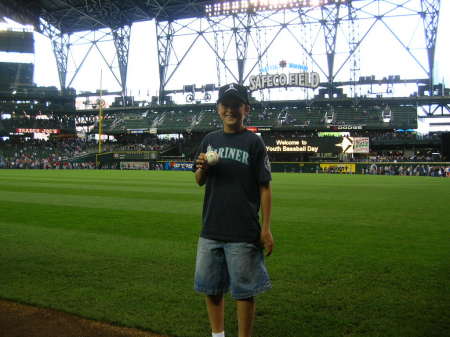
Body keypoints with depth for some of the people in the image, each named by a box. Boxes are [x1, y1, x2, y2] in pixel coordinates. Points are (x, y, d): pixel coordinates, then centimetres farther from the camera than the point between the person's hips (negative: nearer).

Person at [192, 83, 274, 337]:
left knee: (244, 291, 4)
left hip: (244, 233, -5)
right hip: (211, 230, 5)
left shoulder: (254, 142, -4)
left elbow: (265, 187, -6)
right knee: (211, 287, 15)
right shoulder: (210, 140, 10)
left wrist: (266, 229, -11)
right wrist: (201, 168, -8)